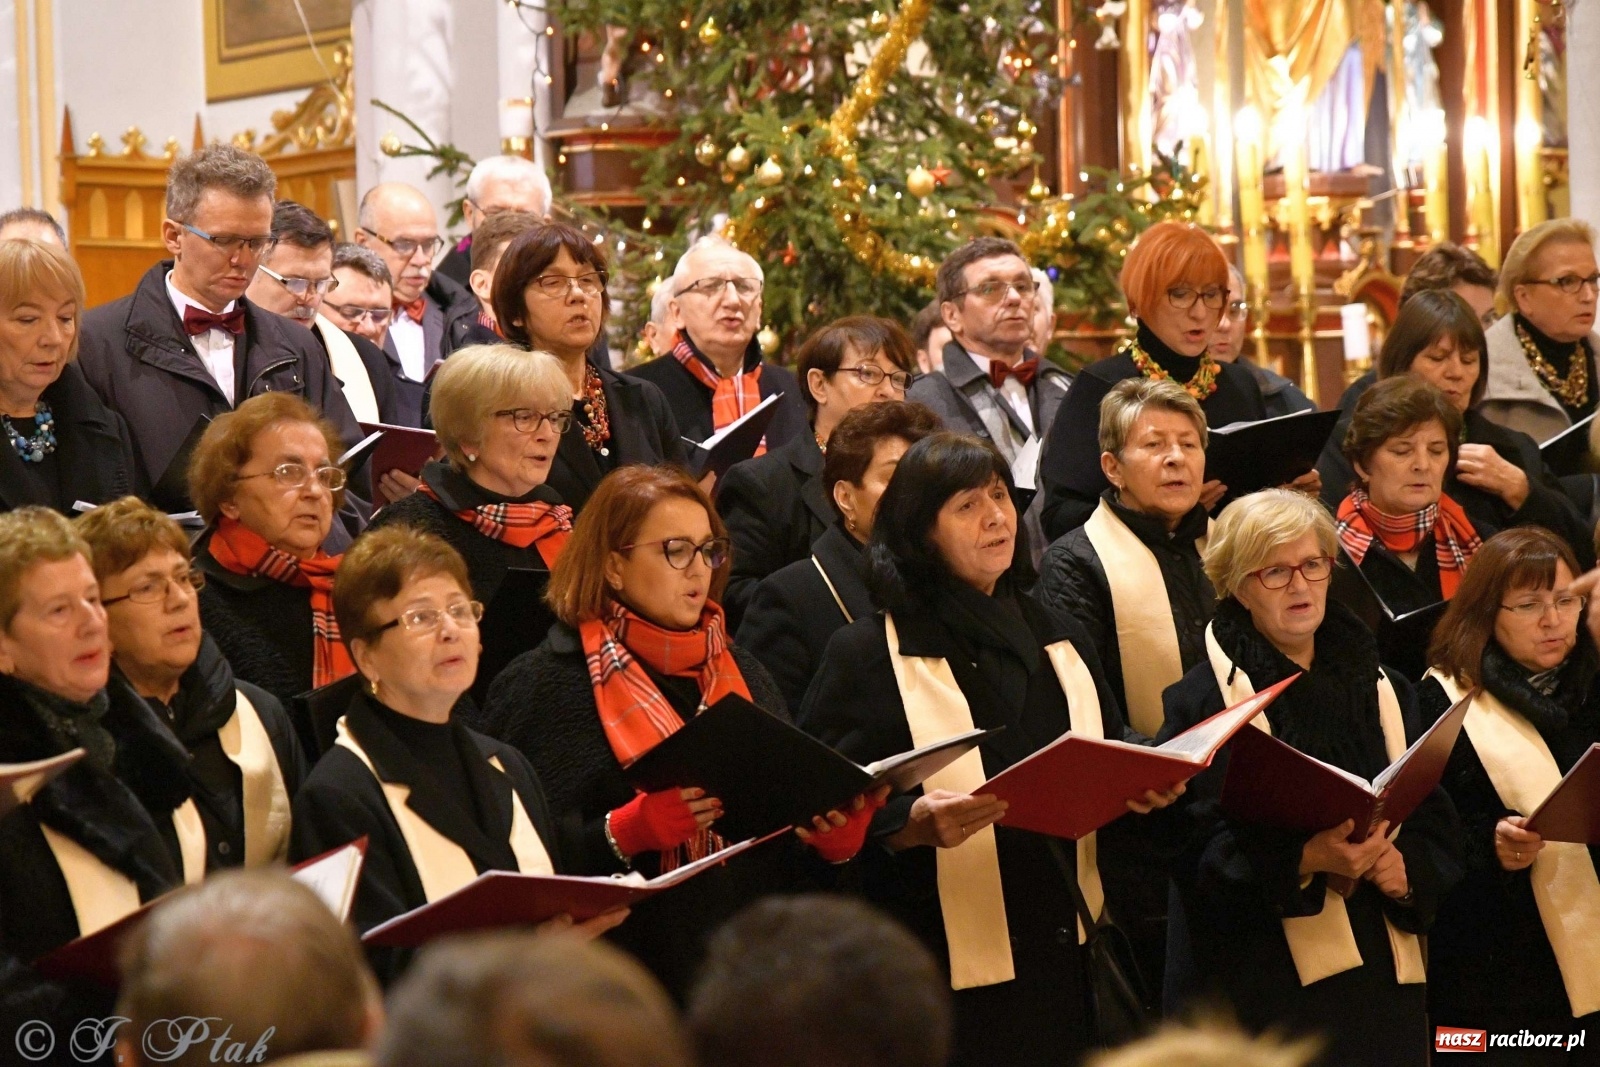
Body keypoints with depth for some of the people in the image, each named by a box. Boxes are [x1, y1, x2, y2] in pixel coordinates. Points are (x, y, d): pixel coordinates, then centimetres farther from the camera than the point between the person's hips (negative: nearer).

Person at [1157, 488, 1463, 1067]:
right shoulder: (1203, 700, -2)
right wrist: (1305, 860, -25)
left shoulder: (1382, 692, 13)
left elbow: (1438, 829, 10)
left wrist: (1405, 870, -12)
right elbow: (1196, 848, -10)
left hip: (1379, 977, 4)